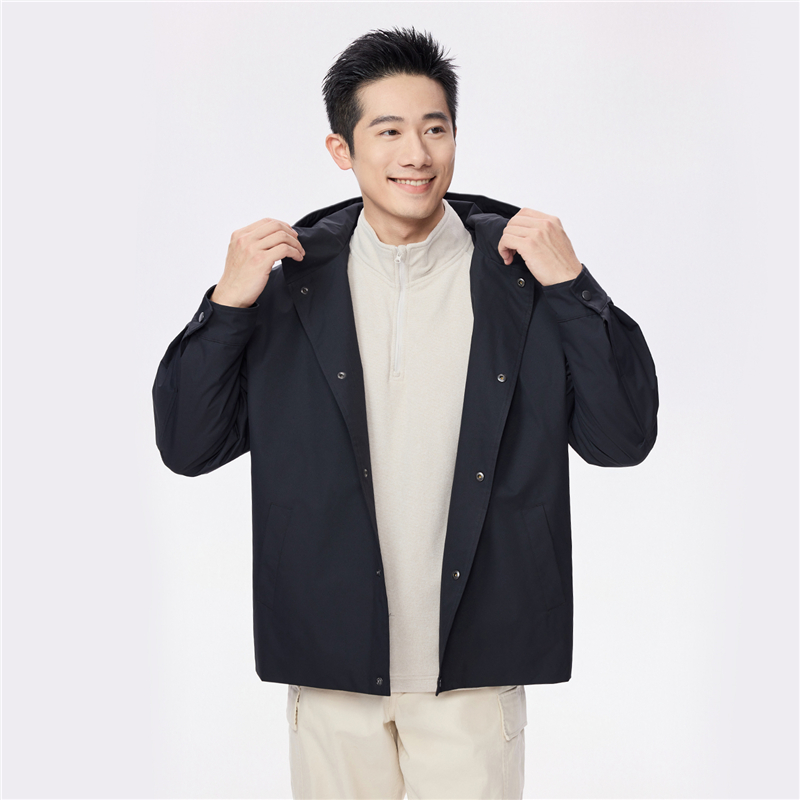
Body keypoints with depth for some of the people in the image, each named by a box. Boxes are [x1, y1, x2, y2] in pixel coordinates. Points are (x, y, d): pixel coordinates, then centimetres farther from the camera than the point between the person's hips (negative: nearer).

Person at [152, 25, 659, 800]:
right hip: (331, 661, 1)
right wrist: (228, 304, -14)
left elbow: (621, 440, -6)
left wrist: (571, 286, -15)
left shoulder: (519, 270, -3)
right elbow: (187, 447, -1)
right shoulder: (291, 275, -2)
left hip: (473, 666, 0)